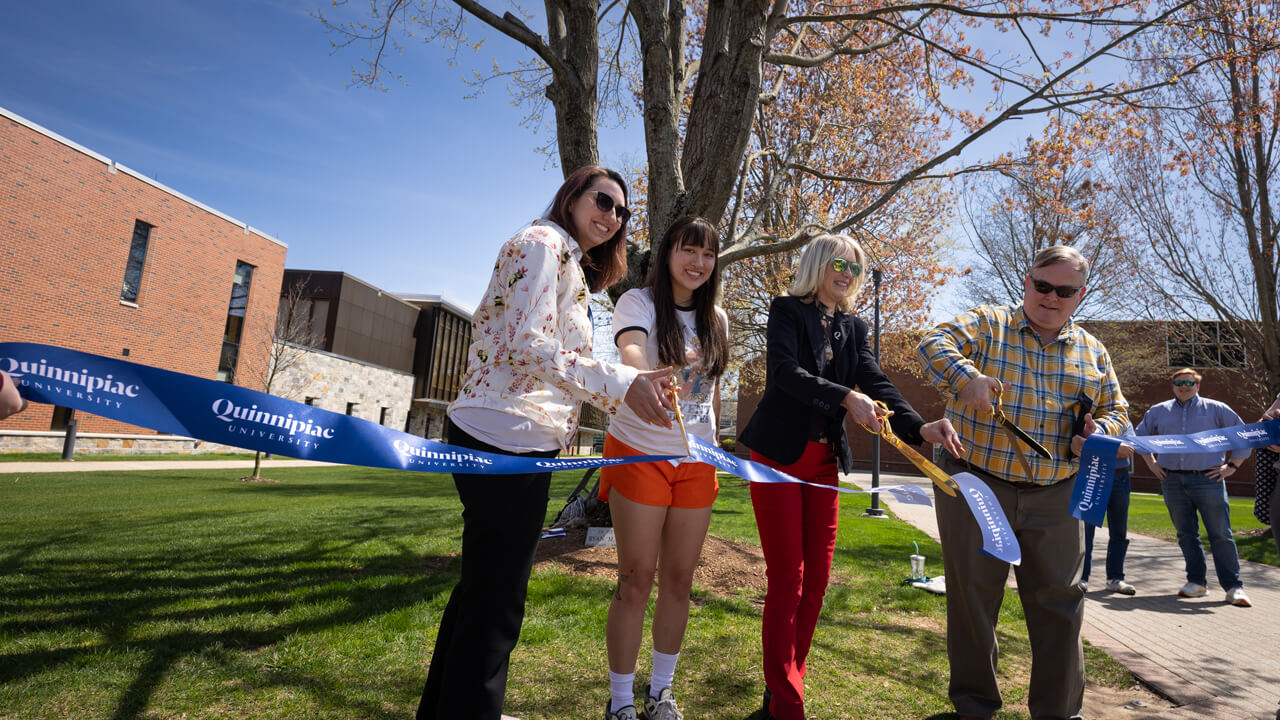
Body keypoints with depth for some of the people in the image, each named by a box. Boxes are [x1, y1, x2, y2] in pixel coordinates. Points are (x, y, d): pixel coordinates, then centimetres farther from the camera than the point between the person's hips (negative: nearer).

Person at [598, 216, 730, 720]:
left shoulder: (716, 319, 10)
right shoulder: (638, 302, -6)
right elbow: (632, 355, -27)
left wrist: (713, 445, 16)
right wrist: (650, 379, -49)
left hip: (695, 461, 5)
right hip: (640, 454, -4)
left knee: (679, 579, 9)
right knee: (637, 579, -1)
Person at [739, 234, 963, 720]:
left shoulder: (853, 328, 14)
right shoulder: (787, 311, -2)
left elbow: (876, 383, 1)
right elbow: (785, 371, -18)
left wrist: (919, 427, -15)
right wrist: (845, 397, -31)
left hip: (824, 460, 6)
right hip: (779, 454, -6)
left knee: (817, 577, 7)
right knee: (787, 578, -4)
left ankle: (787, 679, 22)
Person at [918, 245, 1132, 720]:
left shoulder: (1092, 352, 14)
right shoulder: (988, 324, 0)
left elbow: (1115, 409, 16)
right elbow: (934, 344, -16)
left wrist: (1100, 433, -8)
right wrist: (966, 377, -36)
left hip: (1054, 501, 4)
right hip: (974, 489, -3)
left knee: (1059, 604, 10)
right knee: (973, 596, 6)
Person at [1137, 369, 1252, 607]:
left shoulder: (1216, 409, 6)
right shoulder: (1158, 411, 12)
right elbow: (1140, 435, 24)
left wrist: (1231, 466, 2)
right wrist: (1151, 463, 15)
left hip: (1208, 480, -2)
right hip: (1172, 481, 3)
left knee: (1221, 534, -4)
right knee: (1186, 534, 7)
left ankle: (1233, 586, 3)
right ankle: (1197, 581, 16)